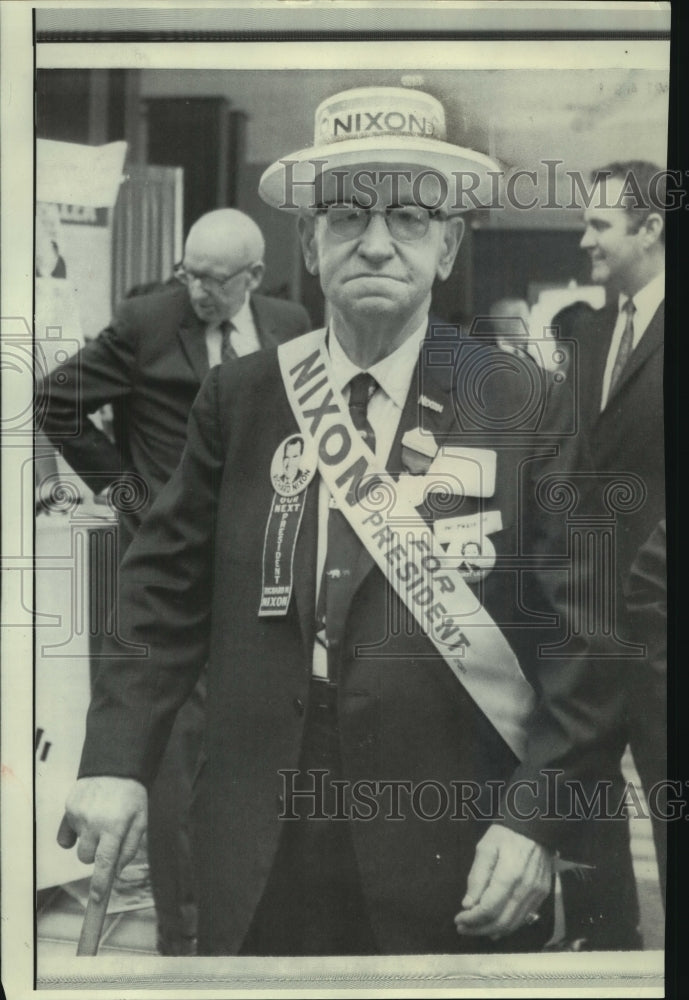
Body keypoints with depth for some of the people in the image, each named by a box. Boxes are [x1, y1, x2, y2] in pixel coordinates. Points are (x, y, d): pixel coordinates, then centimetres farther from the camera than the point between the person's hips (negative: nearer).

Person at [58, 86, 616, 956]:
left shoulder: (523, 407, -7)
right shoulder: (237, 399, 1)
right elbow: (167, 591, 4)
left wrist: (537, 818, -12)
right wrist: (117, 759, -5)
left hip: (452, 868, -1)